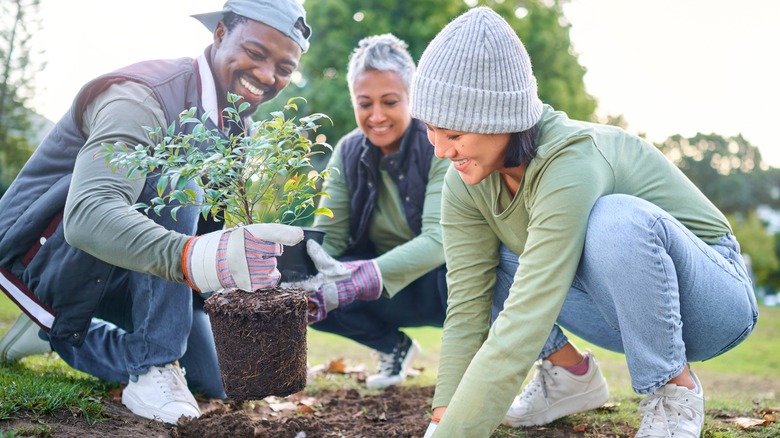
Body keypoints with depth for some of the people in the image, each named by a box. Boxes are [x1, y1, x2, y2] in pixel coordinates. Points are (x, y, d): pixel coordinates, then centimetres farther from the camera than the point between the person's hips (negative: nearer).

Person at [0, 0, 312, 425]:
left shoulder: (237, 130, 2)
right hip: (44, 248, -8)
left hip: (111, 273, 8)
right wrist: (191, 257, -60)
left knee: (211, 384, 6)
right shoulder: (144, 96, -26)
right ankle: (154, 369, -25)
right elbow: (86, 214, -43)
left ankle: (59, 334, 17)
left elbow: (222, 229, 6)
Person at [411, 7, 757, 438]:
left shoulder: (570, 164, -34)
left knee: (618, 219, -37)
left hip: (712, 300, -6)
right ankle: (571, 373, 6)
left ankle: (675, 394, -14)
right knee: (472, 255, -10)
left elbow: (522, 325, -40)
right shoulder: (465, 182, -13)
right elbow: (466, 308, -14)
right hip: (617, 304, 6)